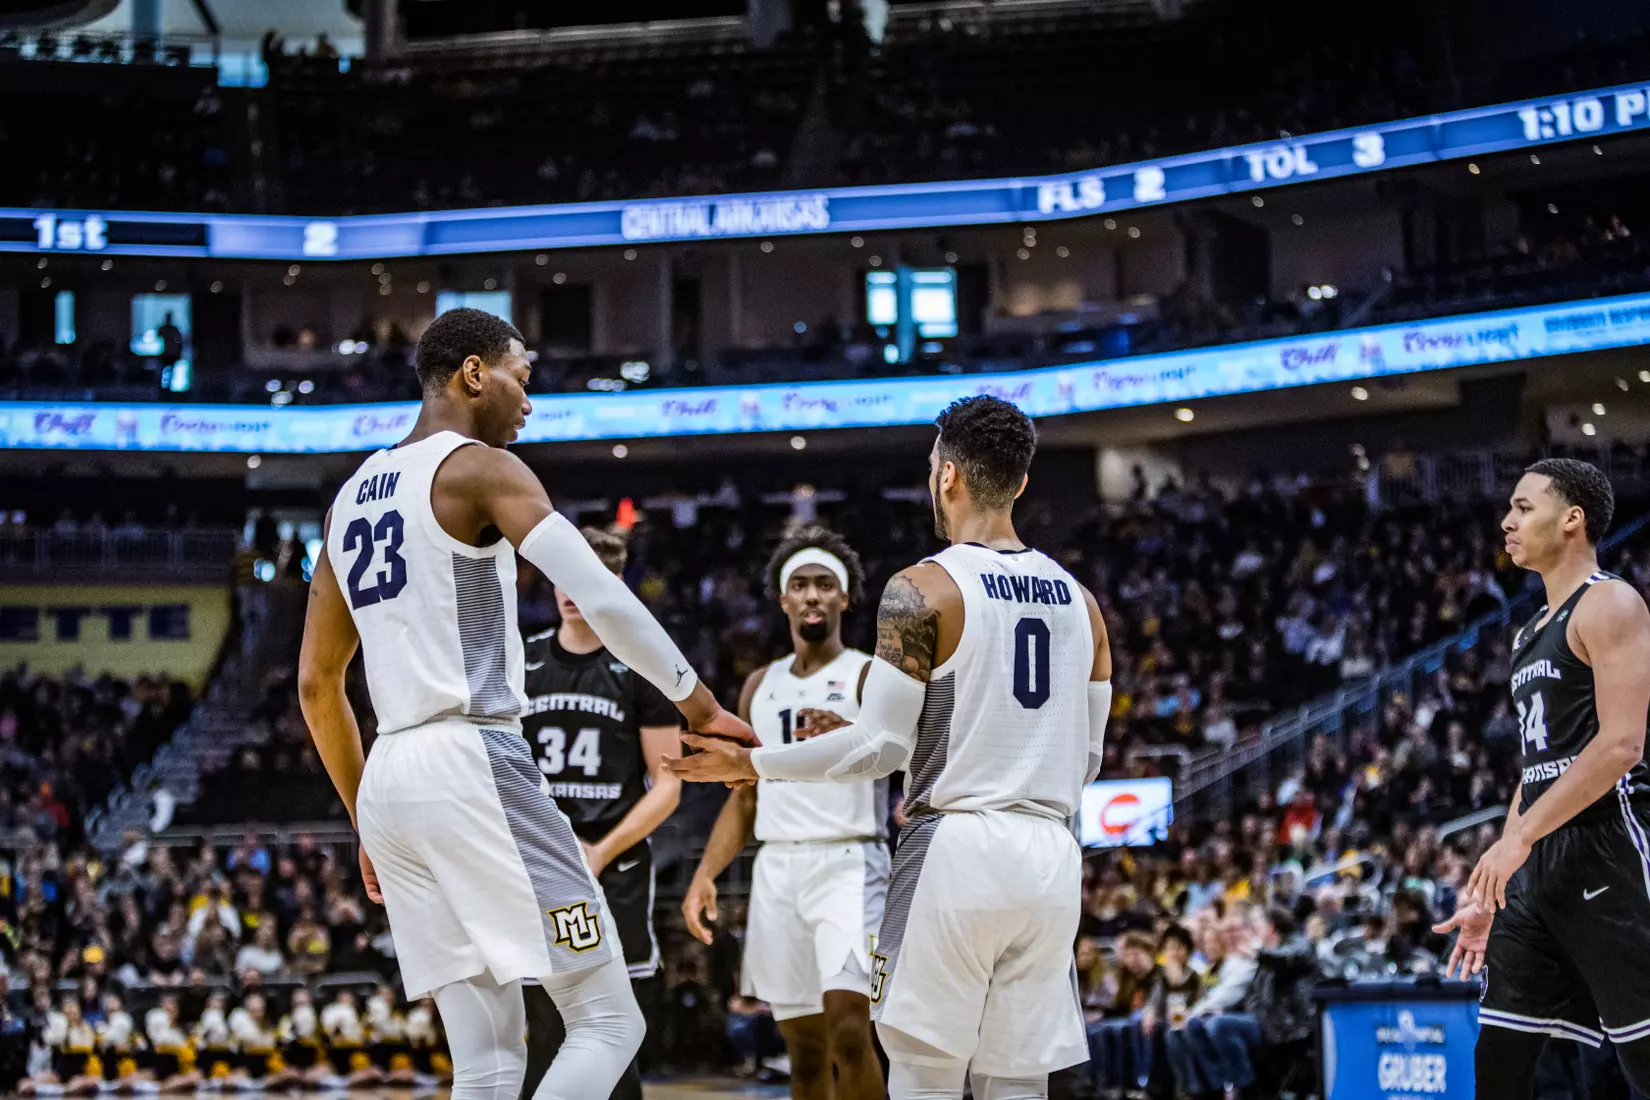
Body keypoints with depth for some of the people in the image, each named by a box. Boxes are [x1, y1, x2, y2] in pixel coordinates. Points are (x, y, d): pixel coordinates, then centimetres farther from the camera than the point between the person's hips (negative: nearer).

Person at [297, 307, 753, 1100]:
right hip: (474, 766, -8)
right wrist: (698, 704, -6)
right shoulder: (478, 467, -4)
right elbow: (603, 600, -16)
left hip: (390, 780, 8)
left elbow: (315, 684, 22)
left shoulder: (352, 496, 20)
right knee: (608, 1022, -3)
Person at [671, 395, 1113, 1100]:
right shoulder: (1078, 599, 13)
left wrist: (752, 763, 3)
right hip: (1051, 857, 6)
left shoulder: (923, 590, -7)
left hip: (957, 852, -6)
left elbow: (881, 747, -8)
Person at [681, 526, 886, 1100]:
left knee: (848, 1028, -20)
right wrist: (705, 874, 9)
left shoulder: (872, 676, -1)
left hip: (849, 862, -6)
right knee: (803, 1047, 7)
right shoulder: (761, 686, 17)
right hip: (777, 869, 6)